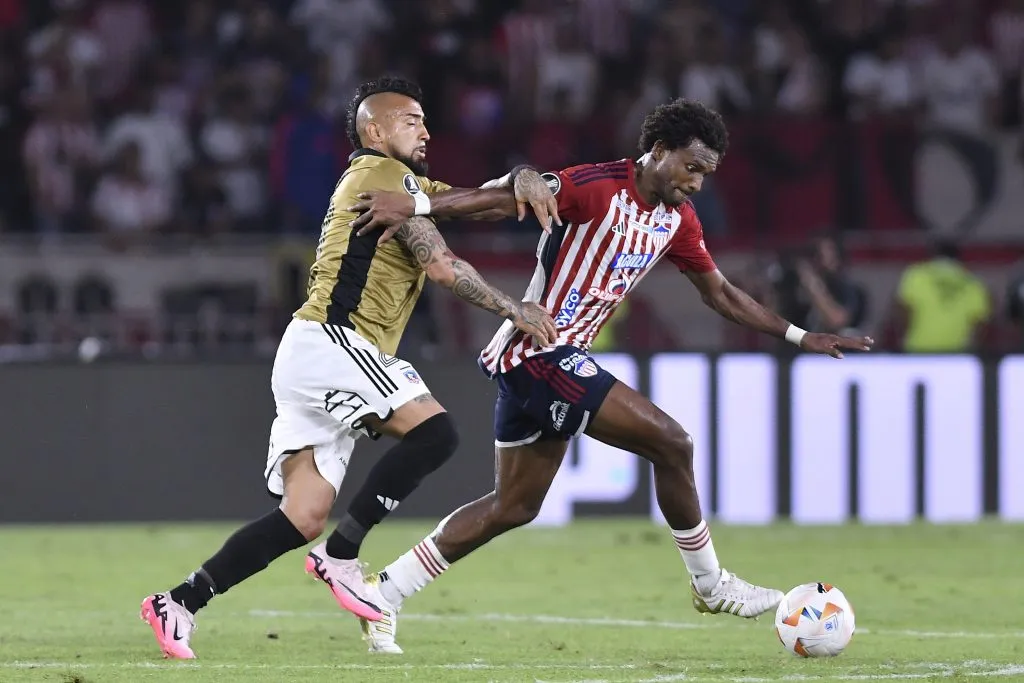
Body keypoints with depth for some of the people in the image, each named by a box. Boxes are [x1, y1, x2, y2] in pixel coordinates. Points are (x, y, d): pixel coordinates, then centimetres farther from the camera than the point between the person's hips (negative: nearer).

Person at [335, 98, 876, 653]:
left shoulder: (677, 219, 9)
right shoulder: (597, 188, -17)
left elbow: (720, 293, 20)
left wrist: (800, 337, 18)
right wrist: (413, 206, -38)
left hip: (538, 360, 10)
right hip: (542, 350, -10)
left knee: (514, 506, 13)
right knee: (670, 442, -11)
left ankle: (382, 593, 16)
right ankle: (710, 585, 4)